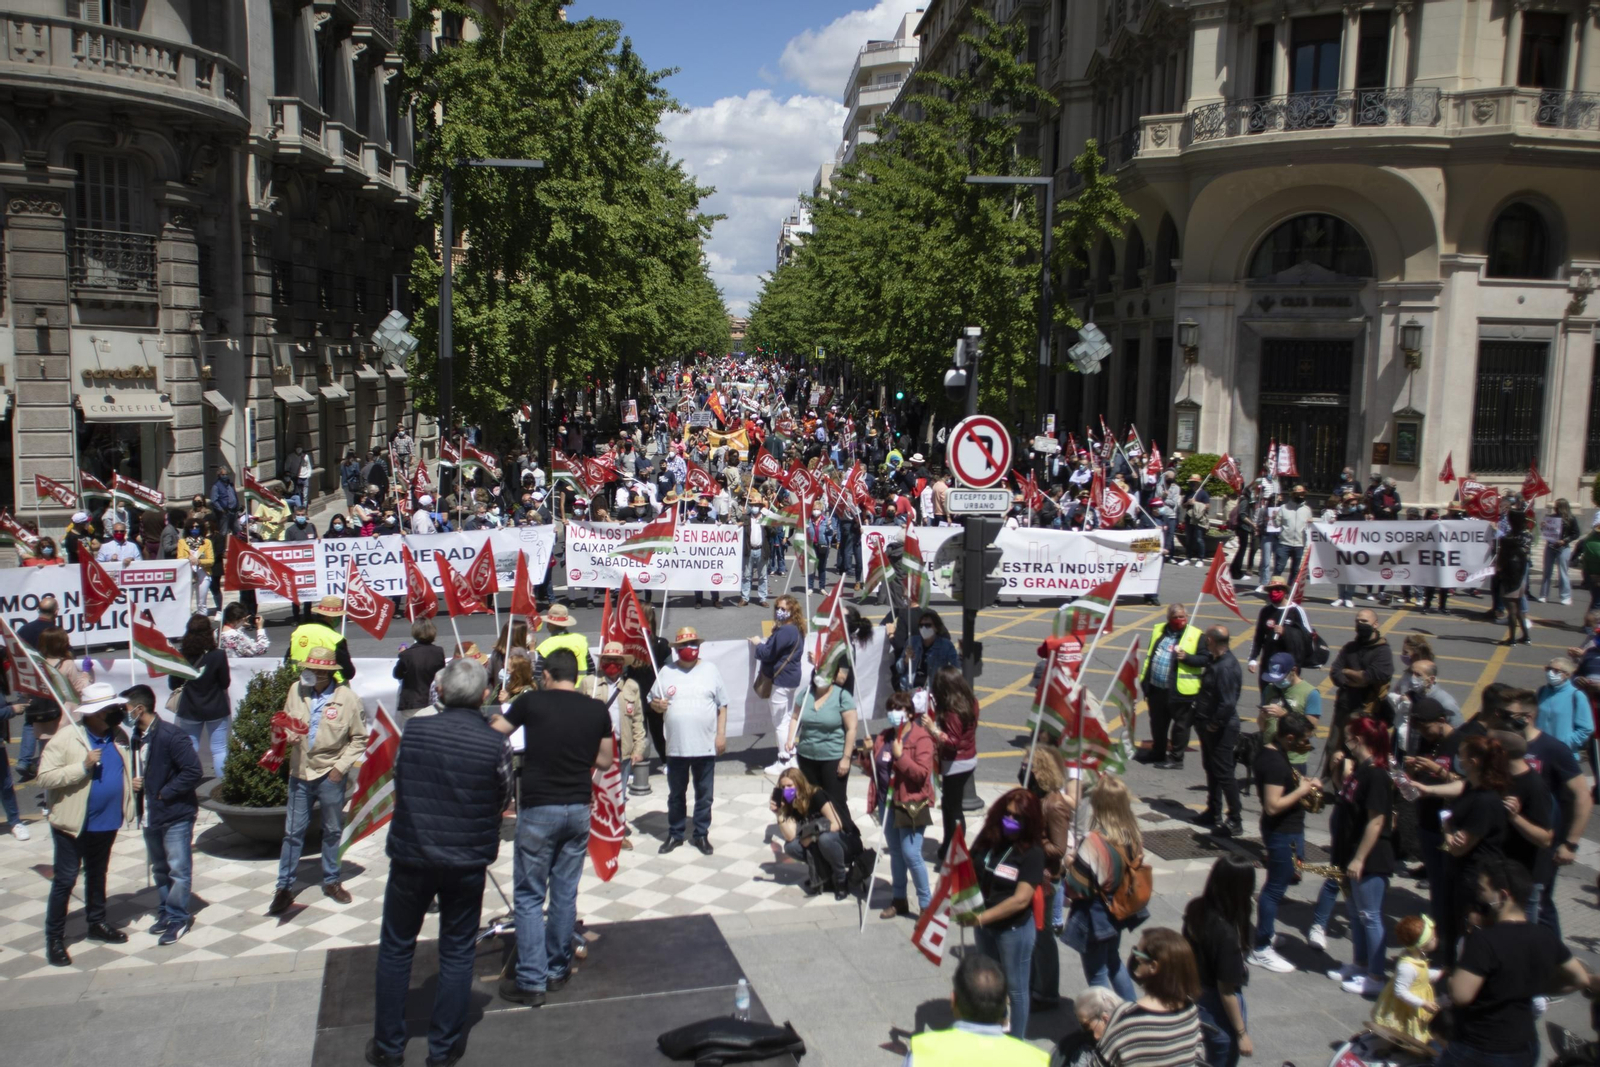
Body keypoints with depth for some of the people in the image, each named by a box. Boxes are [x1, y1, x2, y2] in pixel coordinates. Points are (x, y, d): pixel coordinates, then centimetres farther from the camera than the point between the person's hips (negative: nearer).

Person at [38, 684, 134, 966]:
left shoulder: (118, 735, 3)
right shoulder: (66, 737, -16)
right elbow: (45, 776, -21)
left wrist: (131, 782, 3)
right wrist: (83, 766, -29)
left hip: (106, 822, 6)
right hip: (73, 823, -6)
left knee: (97, 874, 20)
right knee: (65, 880, 1)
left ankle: (97, 923, 34)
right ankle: (54, 938, 11)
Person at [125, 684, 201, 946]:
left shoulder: (171, 737, -20)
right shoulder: (136, 738, 6)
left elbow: (192, 771, -23)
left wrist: (164, 793, -18)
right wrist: (133, 783, 1)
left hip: (175, 814, -8)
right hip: (150, 814, 8)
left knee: (178, 869, 0)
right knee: (159, 869, 19)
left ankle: (177, 917, 10)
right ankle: (167, 911, 31)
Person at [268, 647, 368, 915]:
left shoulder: (348, 698, -12)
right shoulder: (296, 690, -5)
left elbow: (359, 739, -4)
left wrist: (341, 766, -11)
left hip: (330, 775, -2)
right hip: (300, 773, 2)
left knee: (332, 831, 13)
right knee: (293, 831, 7)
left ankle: (331, 881, 29)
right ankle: (284, 887, 17)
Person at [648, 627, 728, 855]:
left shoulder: (710, 670, 2)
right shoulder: (667, 672, 4)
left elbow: (722, 705, 3)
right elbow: (653, 700, 9)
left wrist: (721, 734, -3)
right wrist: (657, 704, -15)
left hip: (706, 746, -1)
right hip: (676, 747, 1)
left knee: (704, 794, 8)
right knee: (676, 794, 12)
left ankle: (701, 834, 20)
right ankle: (675, 834, 26)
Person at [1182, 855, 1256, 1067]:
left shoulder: (1196, 909, -11)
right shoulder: (1226, 933, -32)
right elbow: (1226, 990, -24)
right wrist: (1242, 1034, -13)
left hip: (1194, 995, 7)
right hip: (1218, 1009, -7)